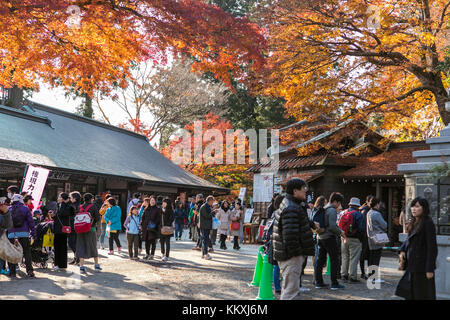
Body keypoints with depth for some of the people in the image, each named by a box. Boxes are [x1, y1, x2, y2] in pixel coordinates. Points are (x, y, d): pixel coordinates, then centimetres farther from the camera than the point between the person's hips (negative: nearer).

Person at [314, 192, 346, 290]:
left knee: (320, 260, 11)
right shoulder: (332, 210, -13)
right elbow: (332, 226, -21)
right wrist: (340, 232, -4)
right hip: (329, 237, -8)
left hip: (320, 237, 8)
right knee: (334, 260, 0)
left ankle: (318, 282, 14)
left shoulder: (323, 209, 13)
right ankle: (334, 283, 1)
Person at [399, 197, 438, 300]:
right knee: (413, 293, 15)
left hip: (422, 266, -8)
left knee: (423, 295, -1)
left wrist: (430, 269, -19)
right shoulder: (413, 223, 12)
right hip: (412, 265, 8)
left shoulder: (428, 223, -14)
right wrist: (402, 250, 2)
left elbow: (432, 247, -17)